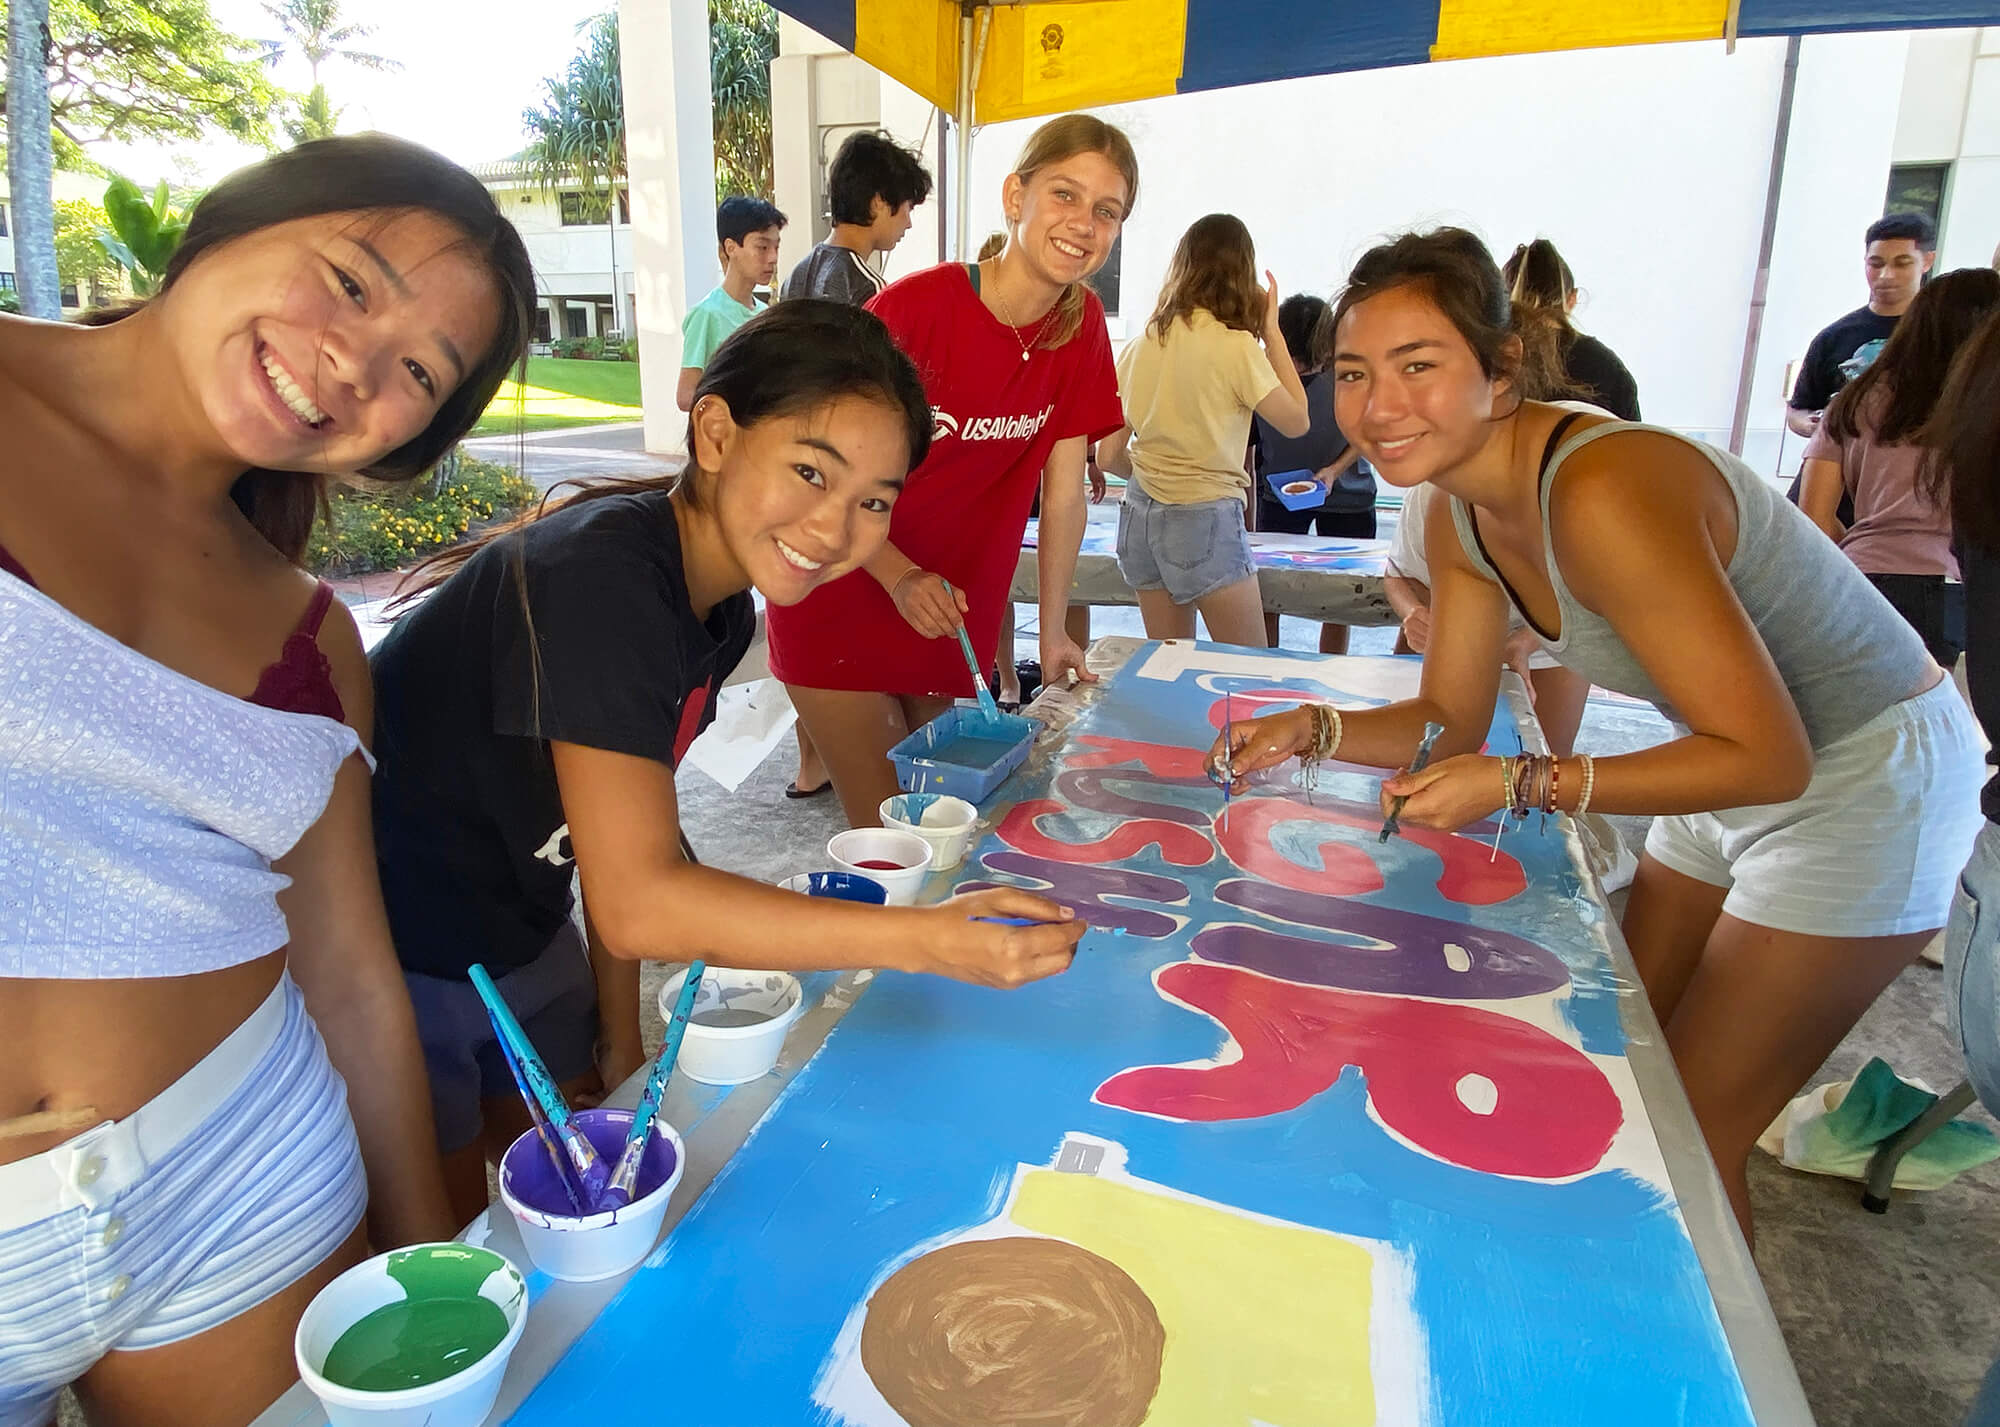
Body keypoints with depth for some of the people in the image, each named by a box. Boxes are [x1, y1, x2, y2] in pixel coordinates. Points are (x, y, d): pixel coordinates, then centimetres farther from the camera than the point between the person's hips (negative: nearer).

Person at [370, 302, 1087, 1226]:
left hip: (517, 929, 8)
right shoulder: (601, 579, -32)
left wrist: (620, 1039, 4)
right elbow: (638, 902, -35)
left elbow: (618, 825, 2)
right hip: (395, 961, -8)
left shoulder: (721, 606, -4)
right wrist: (930, 939, -39)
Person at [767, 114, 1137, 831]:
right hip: (843, 608, -4)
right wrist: (900, 577, -30)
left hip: (955, 620, 5)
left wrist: (1054, 632, 3)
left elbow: (1063, 487, 1)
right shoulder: (913, 307, -19)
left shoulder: (1082, 325, -4)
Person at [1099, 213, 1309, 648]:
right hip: (1206, 519, -6)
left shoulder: (1139, 346, 4)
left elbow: (1108, 456, 6)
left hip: (1140, 514, 6)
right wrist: (1271, 330, 4)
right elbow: (1297, 421, 1)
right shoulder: (1236, 346, -12)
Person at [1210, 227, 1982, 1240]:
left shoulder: (1602, 494, -34)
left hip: (1871, 781, -8)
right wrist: (1314, 731, -16)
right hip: (1738, 765, 8)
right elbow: (1453, 720, 0)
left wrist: (1521, 784, -35)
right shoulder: (1460, 516, -7)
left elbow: (1769, 758, -30)